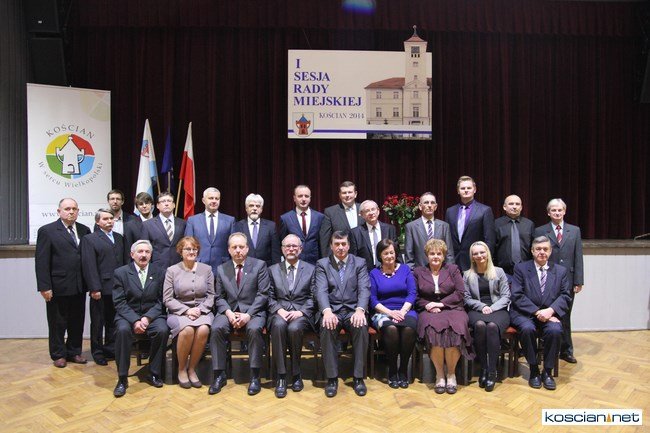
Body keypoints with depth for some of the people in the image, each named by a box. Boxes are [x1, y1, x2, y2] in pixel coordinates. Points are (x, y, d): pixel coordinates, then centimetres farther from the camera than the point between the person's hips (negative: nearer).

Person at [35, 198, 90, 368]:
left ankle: (74, 352, 28)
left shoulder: (84, 230, 6)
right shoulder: (47, 231, -4)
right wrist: (44, 286, -12)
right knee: (58, 323, 9)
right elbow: (41, 261, -8)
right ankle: (58, 355, 24)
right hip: (58, 287, -4)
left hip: (79, 286, 4)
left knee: (77, 322, 13)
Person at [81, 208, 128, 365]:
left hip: (118, 288, 5)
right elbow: (89, 266, -10)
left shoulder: (119, 238, 15)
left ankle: (111, 349, 25)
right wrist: (94, 288, -15)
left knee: (113, 322, 13)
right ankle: (98, 352, 19)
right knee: (98, 322, 7)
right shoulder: (89, 239, -3)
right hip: (101, 288, -5)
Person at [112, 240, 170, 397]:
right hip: (128, 315, 0)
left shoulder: (160, 273, 6)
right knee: (123, 330, -33)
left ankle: (154, 374, -10)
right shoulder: (120, 273, 3)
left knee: (162, 330, -29)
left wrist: (147, 318, -15)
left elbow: (161, 300, 2)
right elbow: (120, 302, -4)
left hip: (152, 315, 1)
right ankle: (122, 378, -19)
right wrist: (135, 321, -19)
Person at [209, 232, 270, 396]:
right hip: (229, 311, 3)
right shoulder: (221, 269, 11)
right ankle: (219, 375, -14)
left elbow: (262, 294, -4)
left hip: (253, 311, -3)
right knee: (216, 328, -27)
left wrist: (248, 315, -16)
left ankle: (254, 377, -20)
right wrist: (228, 312, -12)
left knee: (254, 329, -33)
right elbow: (219, 297, 9)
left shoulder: (259, 265, 2)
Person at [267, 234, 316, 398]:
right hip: (279, 312, 1)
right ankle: (281, 377, -26)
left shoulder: (311, 269, 12)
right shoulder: (273, 270, 17)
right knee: (279, 325, -34)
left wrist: (300, 312, -11)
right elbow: (270, 297, 10)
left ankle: (296, 374, -14)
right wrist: (280, 310, -9)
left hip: (302, 313, -1)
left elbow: (312, 297, 5)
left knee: (294, 328, -35)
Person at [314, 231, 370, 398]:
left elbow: (364, 289, -3)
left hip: (353, 309, 0)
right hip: (332, 310, 0)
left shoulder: (360, 263, 9)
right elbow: (321, 290, -6)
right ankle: (332, 378, -18)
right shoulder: (322, 264, 8)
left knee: (361, 326, -32)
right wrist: (327, 311, -26)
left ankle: (358, 377, -17)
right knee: (327, 327, -33)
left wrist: (360, 310, -23)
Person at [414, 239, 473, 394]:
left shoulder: (453, 269, 14)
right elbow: (416, 297, 10)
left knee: (454, 329, -33)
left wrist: (441, 303, -7)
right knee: (433, 329, -34)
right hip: (429, 311, 0)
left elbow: (460, 293, 4)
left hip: (452, 308, 0)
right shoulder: (418, 272, 14)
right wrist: (428, 305, -9)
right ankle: (439, 374, -18)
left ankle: (451, 373, -14)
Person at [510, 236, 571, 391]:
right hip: (524, 313, -2)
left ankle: (547, 372, -11)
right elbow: (517, 296, -5)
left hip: (550, 314, 2)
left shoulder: (561, 271, 13)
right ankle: (533, 370, -13)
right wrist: (537, 312, -16)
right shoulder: (521, 268, 5)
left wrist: (550, 311, -16)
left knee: (555, 330, -31)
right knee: (527, 328, -33)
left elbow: (565, 296, 3)